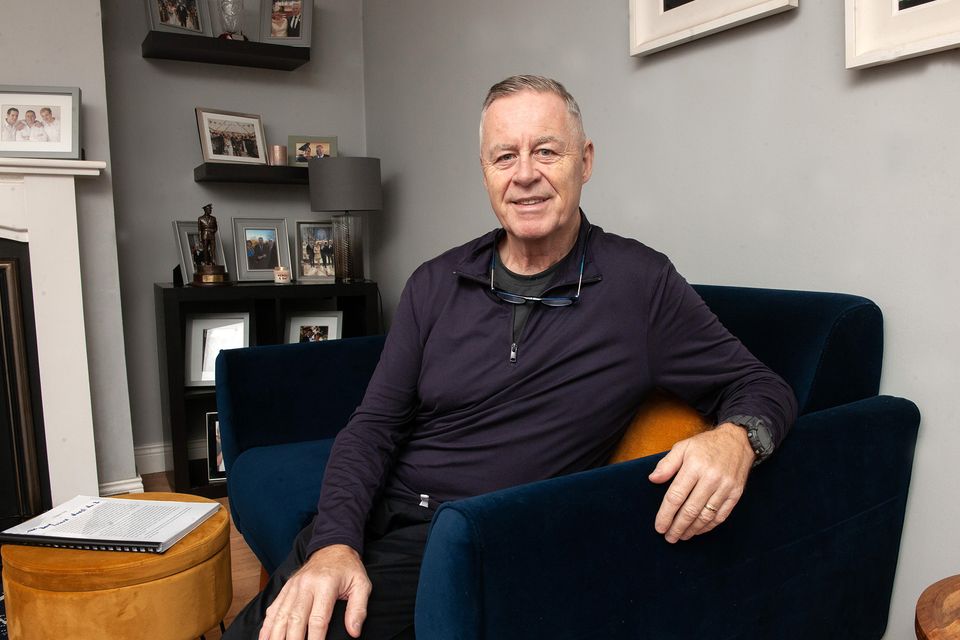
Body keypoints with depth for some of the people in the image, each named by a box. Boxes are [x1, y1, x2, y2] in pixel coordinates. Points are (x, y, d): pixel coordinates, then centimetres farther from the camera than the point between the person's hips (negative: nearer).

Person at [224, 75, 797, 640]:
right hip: (376, 520, 4)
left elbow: (761, 387, 2)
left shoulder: (641, 284, -5)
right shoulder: (437, 283, 4)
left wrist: (736, 439, -23)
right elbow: (374, 427, 3)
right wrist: (335, 543, -14)